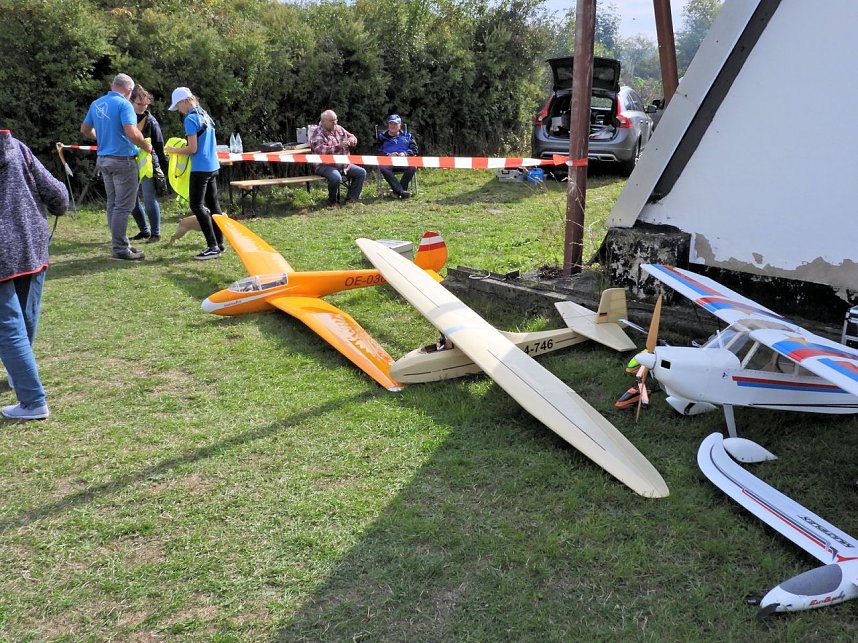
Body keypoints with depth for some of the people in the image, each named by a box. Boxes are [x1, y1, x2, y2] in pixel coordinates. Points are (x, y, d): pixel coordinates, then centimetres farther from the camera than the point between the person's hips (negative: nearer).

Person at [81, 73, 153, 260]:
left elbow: (85, 129, 21)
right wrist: (147, 147, -8)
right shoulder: (124, 104, -13)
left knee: (112, 204, 13)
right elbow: (132, 133, -24)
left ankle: (119, 243, 21)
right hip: (123, 160, -8)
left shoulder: (96, 104, 10)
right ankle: (120, 248, -3)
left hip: (104, 159, 8)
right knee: (123, 206, -4)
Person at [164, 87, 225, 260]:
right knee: (213, 204, 12)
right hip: (213, 166, 9)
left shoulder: (190, 119, -13)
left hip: (200, 168, -9)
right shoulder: (205, 116, 13)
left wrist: (173, 150, -1)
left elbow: (192, 149, -16)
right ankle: (219, 243, 17)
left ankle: (213, 247, -11)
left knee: (196, 205, -6)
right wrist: (180, 149, 21)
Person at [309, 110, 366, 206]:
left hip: (343, 164, 8)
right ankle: (332, 201, -9)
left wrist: (351, 140, -8)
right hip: (325, 165, -8)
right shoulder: (317, 134, -10)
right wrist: (339, 146, -33)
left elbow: (352, 137, 21)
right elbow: (321, 150, -25)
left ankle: (351, 198, 6)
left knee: (361, 172, 1)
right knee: (336, 178, -36)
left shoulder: (339, 129, 12)